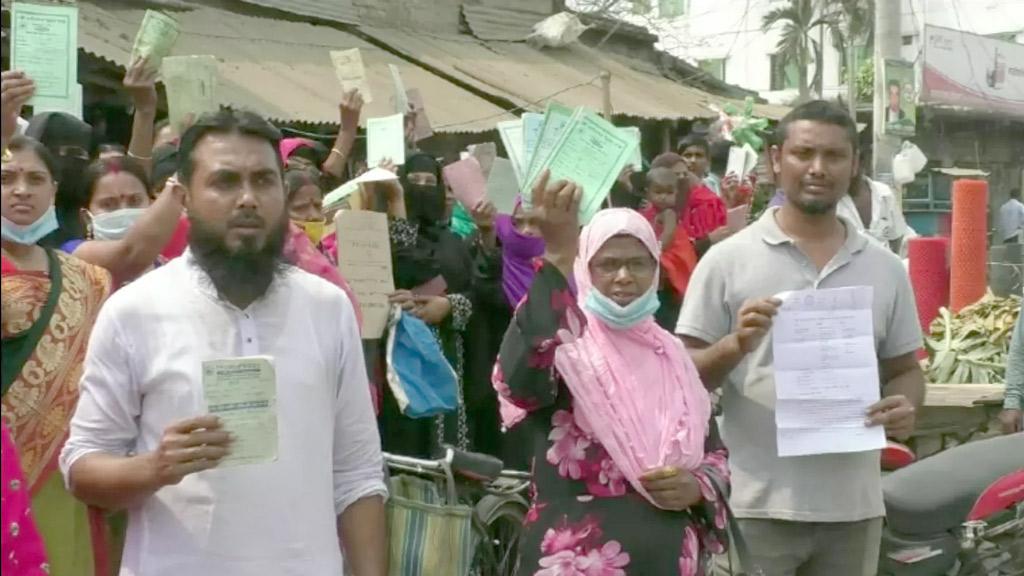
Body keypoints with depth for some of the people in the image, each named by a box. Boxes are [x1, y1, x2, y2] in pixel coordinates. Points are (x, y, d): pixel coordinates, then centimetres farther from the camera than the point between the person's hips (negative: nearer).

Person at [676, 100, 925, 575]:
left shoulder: (886, 269, 8)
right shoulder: (728, 260, -2)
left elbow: (904, 370, 15)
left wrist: (904, 405, -8)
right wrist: (735, 345, -22)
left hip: (853, 505, 4)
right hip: (757, 505, -4)